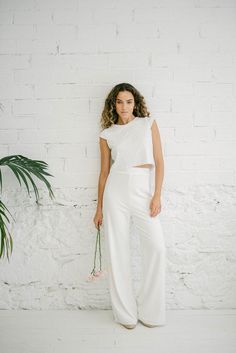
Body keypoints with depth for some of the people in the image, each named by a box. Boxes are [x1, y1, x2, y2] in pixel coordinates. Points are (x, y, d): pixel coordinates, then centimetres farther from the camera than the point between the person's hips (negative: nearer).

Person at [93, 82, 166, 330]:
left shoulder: (149, 123, 7)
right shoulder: (107, 134, 8)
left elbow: (159, 162, 3)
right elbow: (104, 171, 11)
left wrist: (157, 195, -6)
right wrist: (99, 207, 11)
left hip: (143, 190, 0)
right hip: (116, 189, 1)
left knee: (156, 246, -9)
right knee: (117, 249, 3)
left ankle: (149, 310, 12)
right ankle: (125, 312, 19)